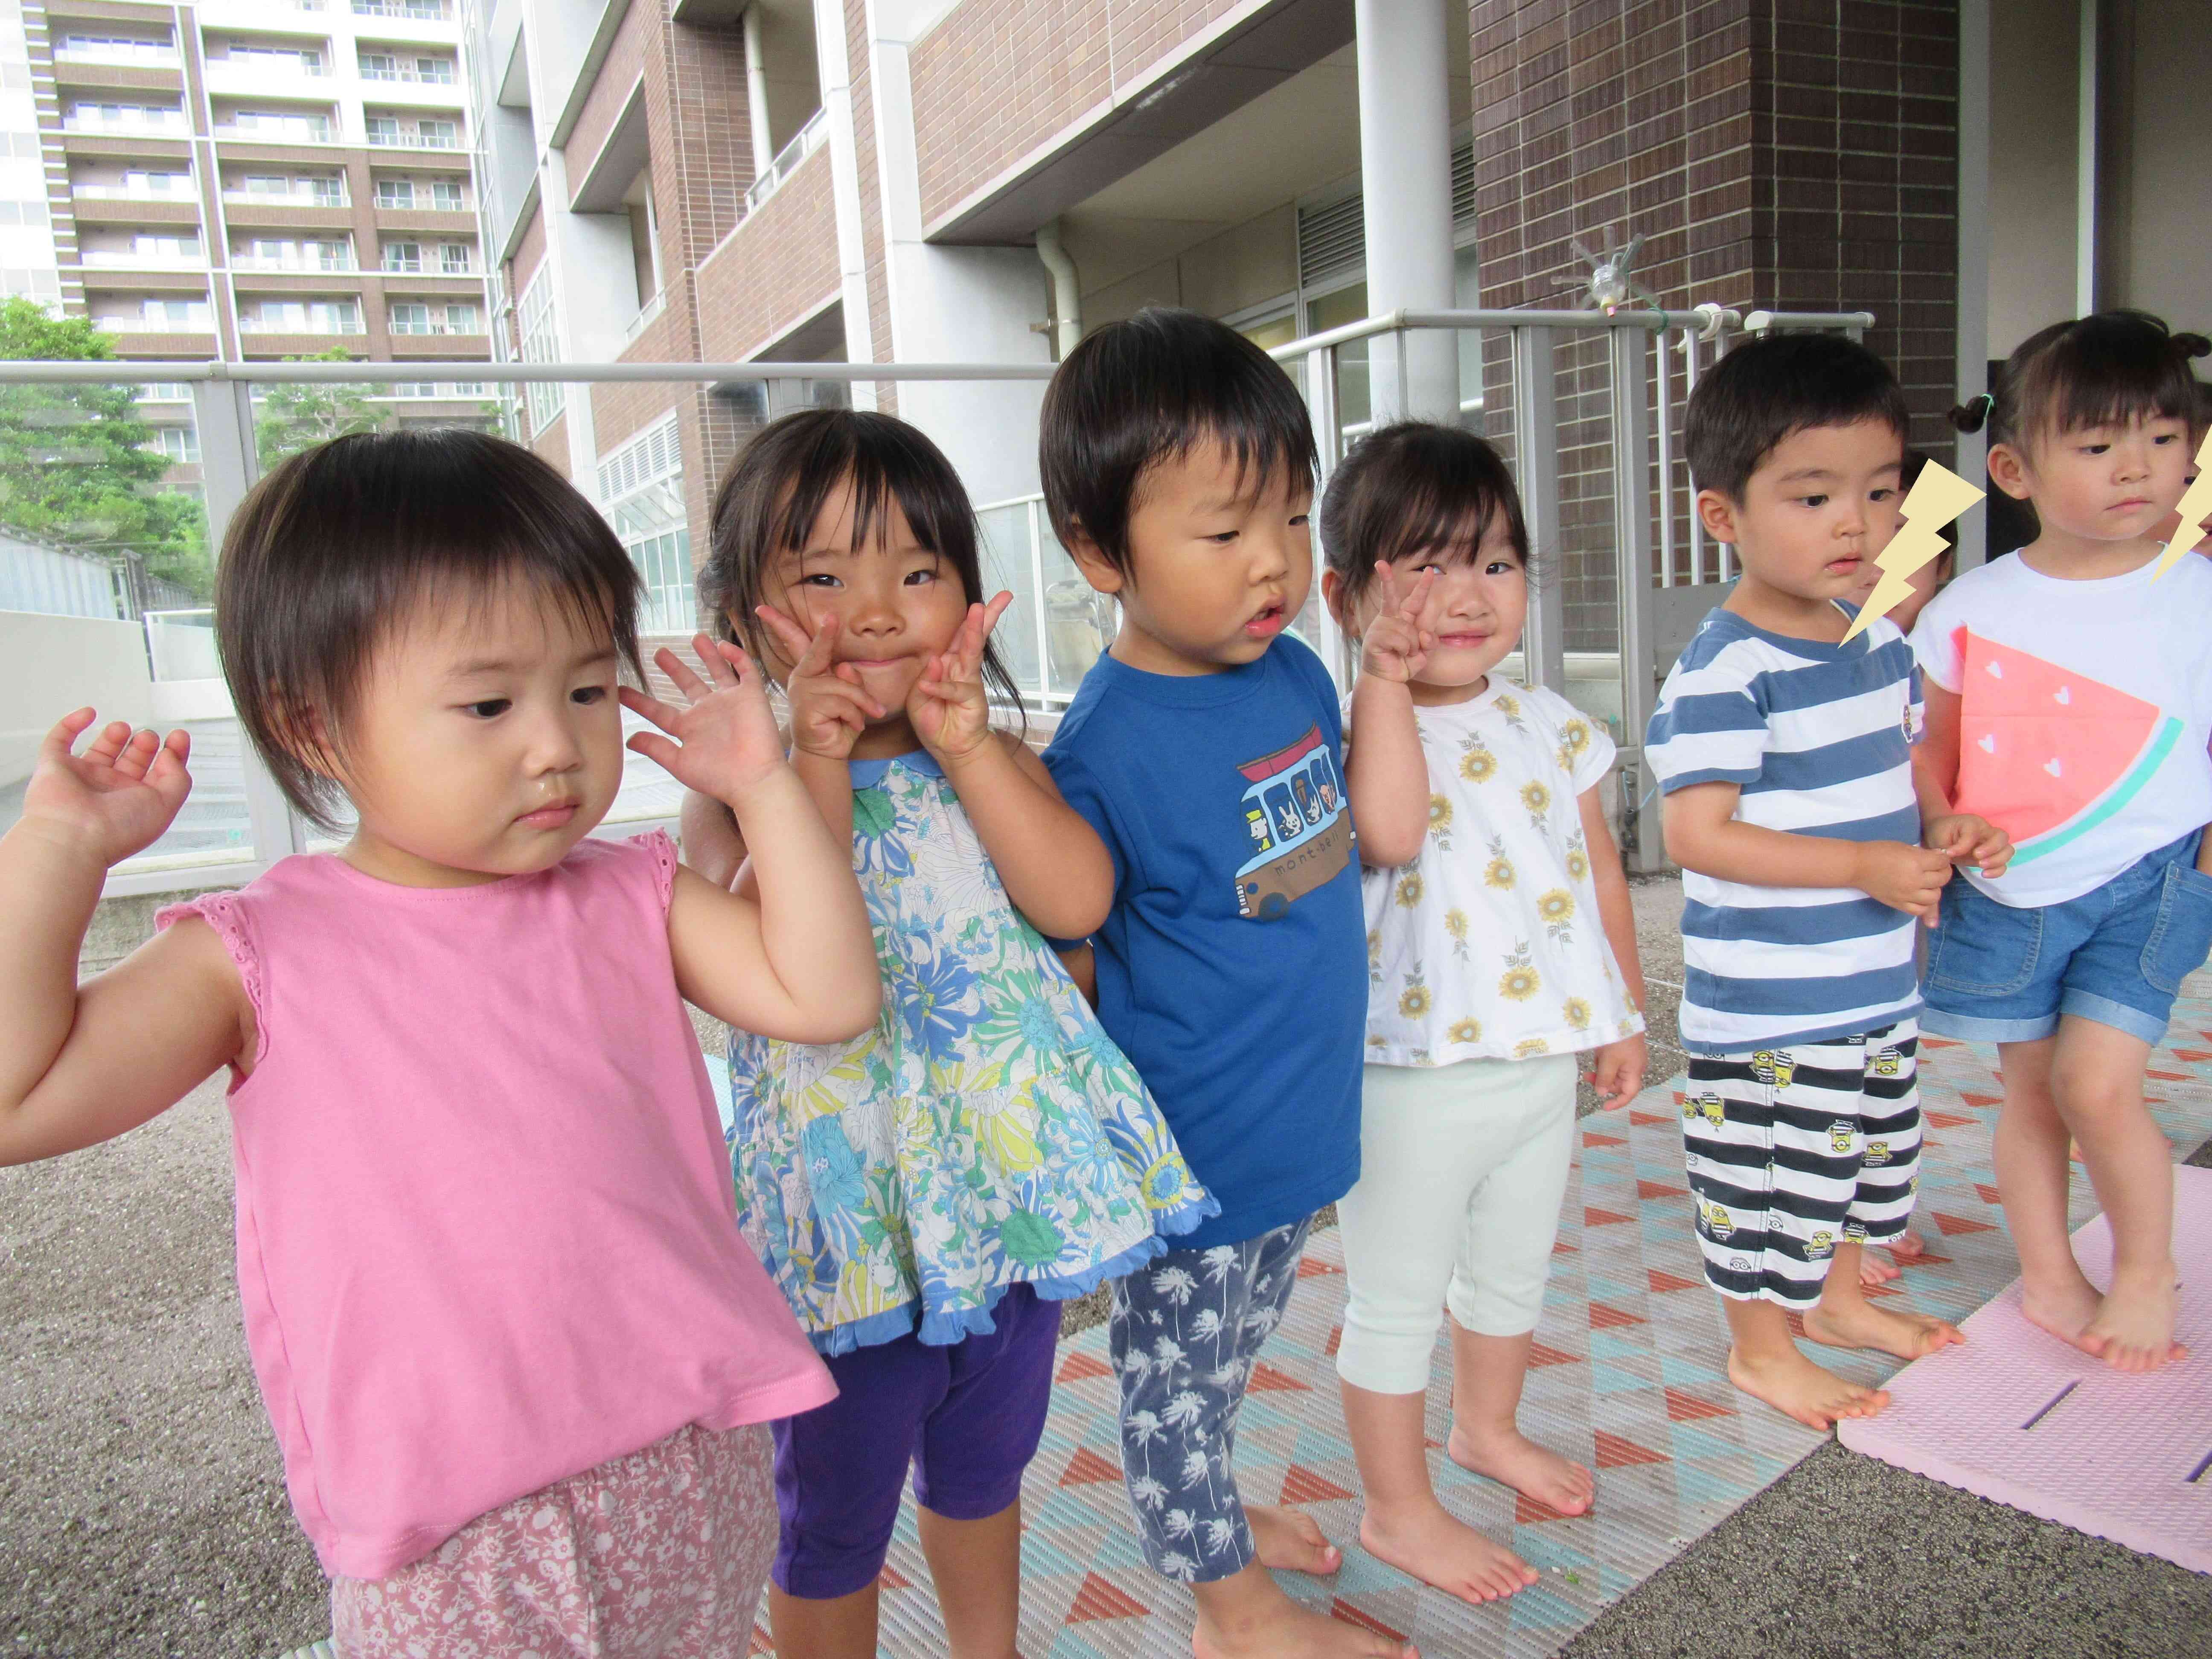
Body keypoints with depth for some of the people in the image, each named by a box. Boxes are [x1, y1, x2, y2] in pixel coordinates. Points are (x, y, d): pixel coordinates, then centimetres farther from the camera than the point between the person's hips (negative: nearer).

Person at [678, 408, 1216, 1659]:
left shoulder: (996, 760, 3)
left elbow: (1078, 901, -13)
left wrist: (966, 748, -18)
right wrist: (814, 763, -26)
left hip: (1013, 1174, 4)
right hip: (854, 1208, -4)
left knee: (985, 1469, 27)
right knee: (834, 1520, 15)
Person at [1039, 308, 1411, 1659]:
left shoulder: (1295, 672, -3)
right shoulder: (1103, 749, -25)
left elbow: (1379, 834, 13)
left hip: (1303, 1125, 8)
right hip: (1191, 1154, -7)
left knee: (1232, 1359, 30)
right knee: (1181, 1377, 17)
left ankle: (1211, 1515, 56)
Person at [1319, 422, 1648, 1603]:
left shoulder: (1553, 725, 2)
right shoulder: (1356, 734, -17)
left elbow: (1599, 869, 11)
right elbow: (1390, 831, -38)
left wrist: (1623, 1010, 15)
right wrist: (1386, 678, -32)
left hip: (1545, 1059, 7)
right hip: (1415, 1076, -6)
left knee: (1513, 1273, 26)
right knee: (1397, 1301, 10)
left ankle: (1487, 1429, 52)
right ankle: (1397, 1511, 30)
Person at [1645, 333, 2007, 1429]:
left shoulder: (1881, 643, 4)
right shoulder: (1723, 672, -23)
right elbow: (1695, 835, -26)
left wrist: (1939, 828, -4)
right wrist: (1866, 866, -26)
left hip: (1875, 977, 9)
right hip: (1767, 1001, -8)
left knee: (1863, 1152, 25)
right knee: (1771, 1176, 7)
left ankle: (1840, 1298, 48)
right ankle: (1760, 1349, 29)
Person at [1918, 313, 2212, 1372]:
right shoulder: (1972, 609, -3)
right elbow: (1937, 749, 6)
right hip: (2003, 896, 2)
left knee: (2096, 1085, -10)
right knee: (2030, 1088, 12)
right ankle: (2049, 1279, 31)